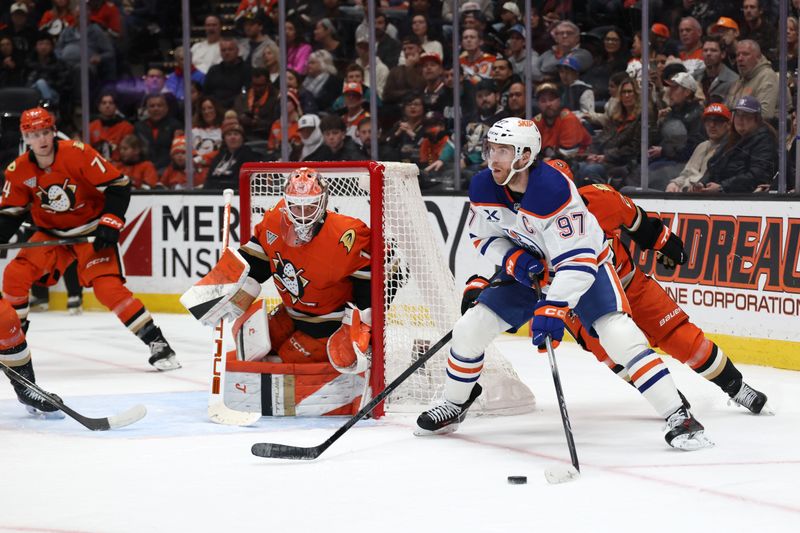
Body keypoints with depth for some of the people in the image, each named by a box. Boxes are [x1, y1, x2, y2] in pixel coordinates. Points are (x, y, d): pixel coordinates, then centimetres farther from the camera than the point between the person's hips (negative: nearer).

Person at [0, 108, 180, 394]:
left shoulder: (78, 154, -22)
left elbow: (118, 184, -19)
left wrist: (110, 222, -24)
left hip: (91, 228, -5)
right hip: (51, 233, 5)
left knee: (106, 285, -22)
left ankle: (156, 342, -17)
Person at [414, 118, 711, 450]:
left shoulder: (554, 189, -34)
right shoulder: (483, 187, -14)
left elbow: (576, 259, -35)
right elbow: (484, 237, 3)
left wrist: (553, 308, -43)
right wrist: (513, 259, -17)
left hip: (586, 262, -6)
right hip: (528, 267, 6)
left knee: (619, 335, -25)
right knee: (469, 330, -1)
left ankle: (679, 419, -22)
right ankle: (454, 405, 24)